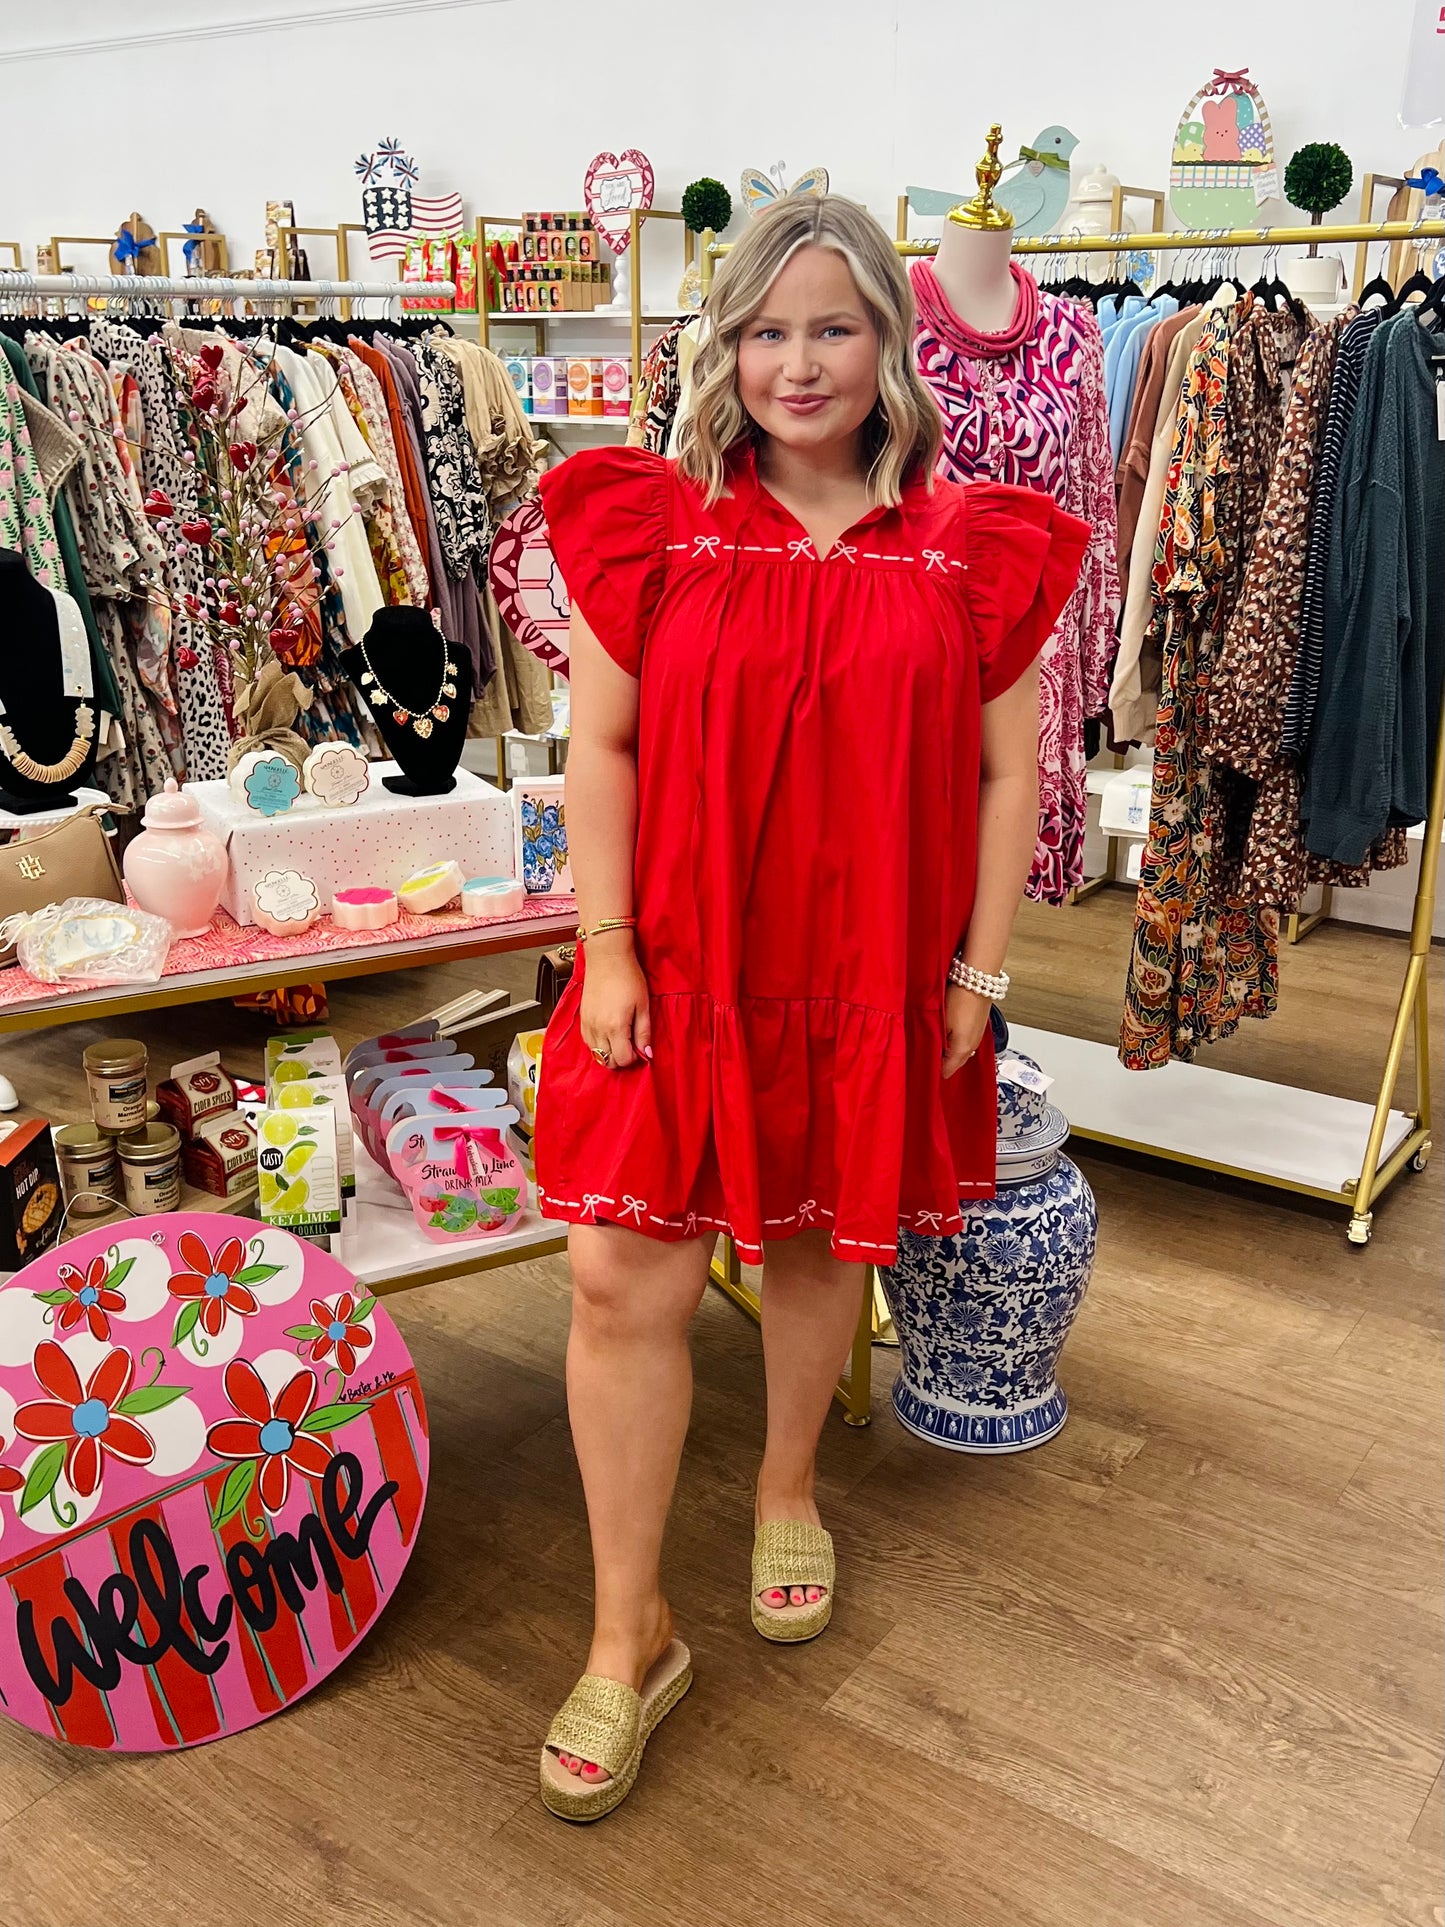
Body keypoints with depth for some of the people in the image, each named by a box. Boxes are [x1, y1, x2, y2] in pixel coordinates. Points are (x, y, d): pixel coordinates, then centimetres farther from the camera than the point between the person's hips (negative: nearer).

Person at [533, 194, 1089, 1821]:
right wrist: (607, 950, -7)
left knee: (820, 1245, 17)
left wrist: (977, 969, -1)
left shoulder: (971, 553, 0)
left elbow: (1007, 773, 3)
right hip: (677, 971, 0)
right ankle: (628, 1637, 15)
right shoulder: (653, 526, -1)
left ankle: (787, 1489, 47)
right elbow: (601, 748, -2)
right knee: (623, 1283, -3)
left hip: (871, 979, 1)